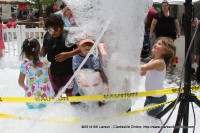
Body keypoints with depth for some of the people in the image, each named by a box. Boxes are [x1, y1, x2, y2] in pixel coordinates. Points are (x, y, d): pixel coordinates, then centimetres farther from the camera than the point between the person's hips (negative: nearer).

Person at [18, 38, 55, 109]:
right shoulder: (45, 61, -5)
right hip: (48, 95, 1)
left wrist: (26, 88, 24)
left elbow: (20, 82, 4)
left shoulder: (24, 65, -9)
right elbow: (50, 77, 6)